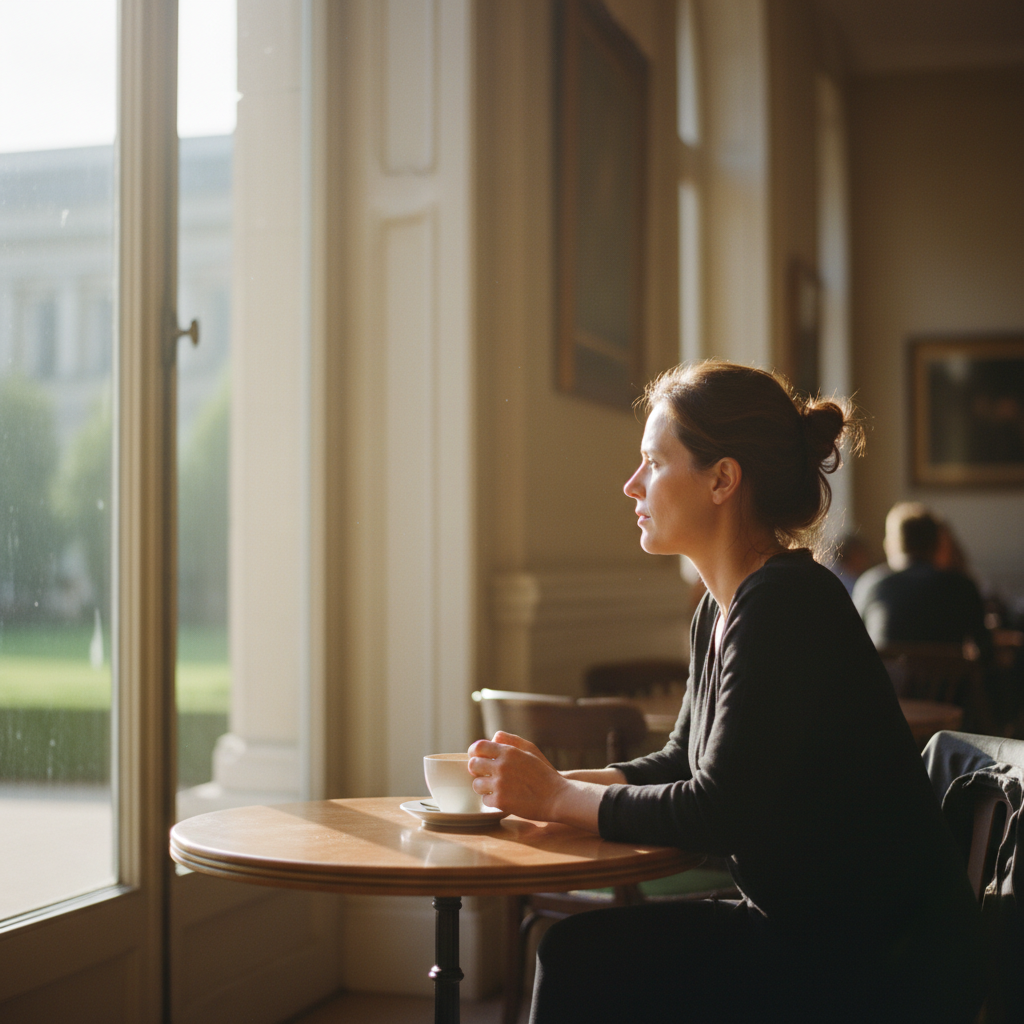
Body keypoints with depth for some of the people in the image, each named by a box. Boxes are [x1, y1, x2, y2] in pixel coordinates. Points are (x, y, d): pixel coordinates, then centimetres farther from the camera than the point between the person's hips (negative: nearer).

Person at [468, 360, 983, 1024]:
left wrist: (557, 798, -11)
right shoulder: (721, 610, 8)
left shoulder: (789, 606, -21)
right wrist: (552, 780, 3)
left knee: (588, 962, -15)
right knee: (577, 950, -4)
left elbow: (716, 813, -23)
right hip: (805, 929, 8)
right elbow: (682, 764, 18)